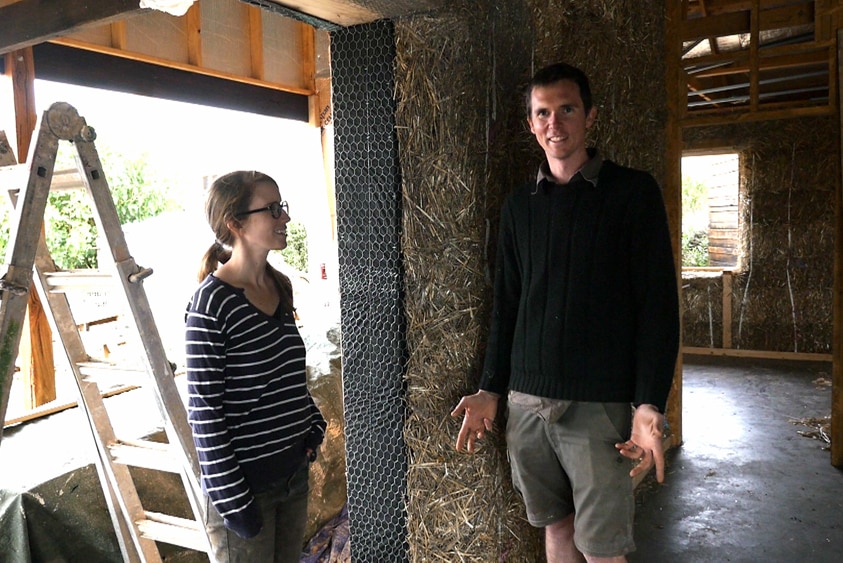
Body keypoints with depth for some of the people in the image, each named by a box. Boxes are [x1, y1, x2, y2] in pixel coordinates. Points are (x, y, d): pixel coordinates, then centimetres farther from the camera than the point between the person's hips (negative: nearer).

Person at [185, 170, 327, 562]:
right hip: (245, 481, -7)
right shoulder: (211, 303, -19)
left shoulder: (279, 287, 4)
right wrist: (231, 499, -15)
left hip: (294, 470, 7)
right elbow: (203, 411, -17)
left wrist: (313, 426, 8)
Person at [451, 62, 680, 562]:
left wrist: (650, 405, -14)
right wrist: (491, 390, 9)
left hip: (600, 406, -4)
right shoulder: (519, 206, 9)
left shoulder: (633, 192, -3)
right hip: (526, 402, 4)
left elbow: (658, 305, -7)